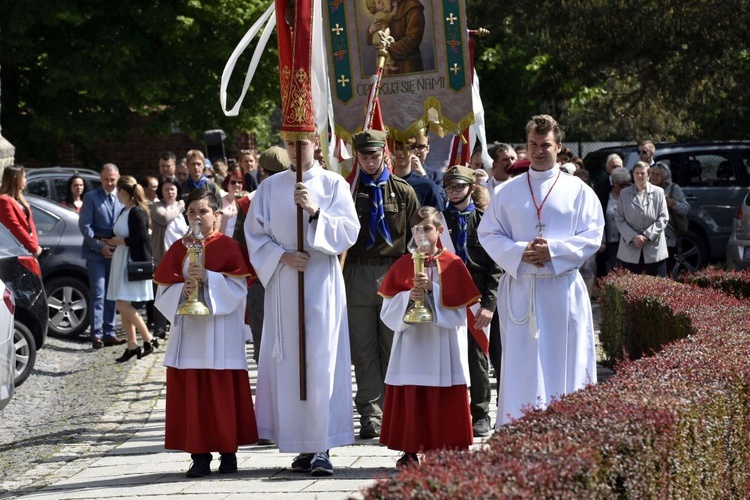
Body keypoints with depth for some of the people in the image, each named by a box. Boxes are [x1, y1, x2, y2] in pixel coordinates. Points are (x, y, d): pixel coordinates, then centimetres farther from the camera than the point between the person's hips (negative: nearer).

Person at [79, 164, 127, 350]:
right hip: (96, 253, -4)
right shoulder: (91, 197, -2)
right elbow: (84, 225, -6)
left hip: (115, 252, 4)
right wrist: (100, 246, -13)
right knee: (98, 294, -8)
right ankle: (97, 334, -7)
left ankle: (109, 333, 13)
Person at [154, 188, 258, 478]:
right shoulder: (178, 249, 11)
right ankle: (199, 455, 5)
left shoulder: (228, 247, 0)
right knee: (191, 392, 1)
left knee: (223, 392, -2)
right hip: (188, 330, 3)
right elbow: (164, 289, 7)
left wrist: (208, 278, -20)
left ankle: (228, 452, 7)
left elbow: (238, 286, -8)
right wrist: (183, 289, -13)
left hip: (220, 331, -3)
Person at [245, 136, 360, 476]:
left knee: (321, 362, -9)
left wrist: (315, 211, -18)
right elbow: (255, 234, 7)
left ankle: (323, 447, -10)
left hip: (322, 282, -2)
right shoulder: (270, 187, 9)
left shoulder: (334, 184, 4)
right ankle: (302, 446, 6)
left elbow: (349, 231, -4)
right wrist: (282, 256, -9)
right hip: (282, 283, 2)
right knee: (289, 362, 0)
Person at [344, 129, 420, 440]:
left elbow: (417, 237, 9)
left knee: (393, 348, 3)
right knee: (363, 350, 0)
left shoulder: (403, 192, 7)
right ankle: (371, 417, 2)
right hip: (358, 275, 0)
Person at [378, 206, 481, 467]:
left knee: (444, 400, -1)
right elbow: (388, 307, 2)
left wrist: (432, 289, -18)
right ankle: (410, 451, 7)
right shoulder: (402, 265, 7)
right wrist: (409, 297, -16)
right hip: (411, 344, 2)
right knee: (410, 397, 1)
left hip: (443, 345, -2)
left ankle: (446, 450, 6)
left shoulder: (453, 264, 1)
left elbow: (459, 304, -7)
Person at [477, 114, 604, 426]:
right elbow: (488, 234, 7)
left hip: (563, 289, -1)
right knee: (519, 363, -1)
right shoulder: (507, 192, 11)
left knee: (564, 363, -2)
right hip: (519, 288, 1)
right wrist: (519, 252, -11)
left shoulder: (578, 191, 5)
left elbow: (592, 237, 0)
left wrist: (554, 250, -14)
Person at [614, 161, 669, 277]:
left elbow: (663, 218, -1)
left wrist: (647, 235, -12)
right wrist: (633, 237, -12)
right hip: (630, 249, 1)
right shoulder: (624, 193, 7)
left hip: (654, 249, -1)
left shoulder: (658, 192, 3)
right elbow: (619, 219, 2)